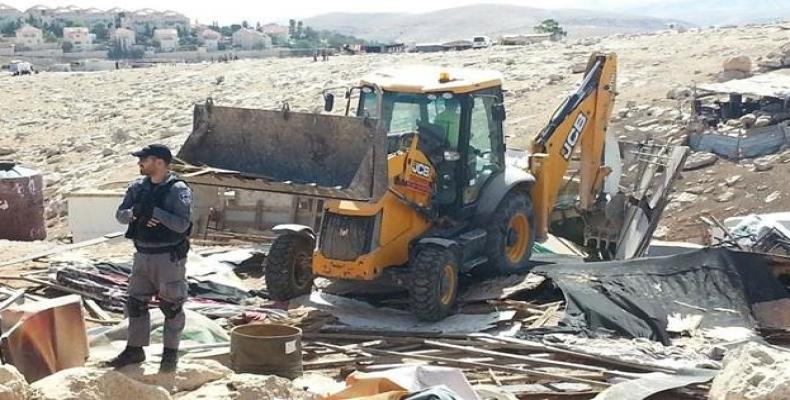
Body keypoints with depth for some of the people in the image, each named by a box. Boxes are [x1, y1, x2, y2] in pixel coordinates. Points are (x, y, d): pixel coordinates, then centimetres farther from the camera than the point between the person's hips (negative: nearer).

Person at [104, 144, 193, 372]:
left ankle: (171, 353, 18)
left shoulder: (178, 190, -13)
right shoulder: (138, 187, 6)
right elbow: (120, 215, 1)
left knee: (171, 306, 4)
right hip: (143, 255, 6)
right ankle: (135, 349, 25)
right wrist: (135, 212, -20)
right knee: (136, 303, 11)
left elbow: (182, 224, -22)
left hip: (169, 257, -6)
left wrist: (154, 211, -26)